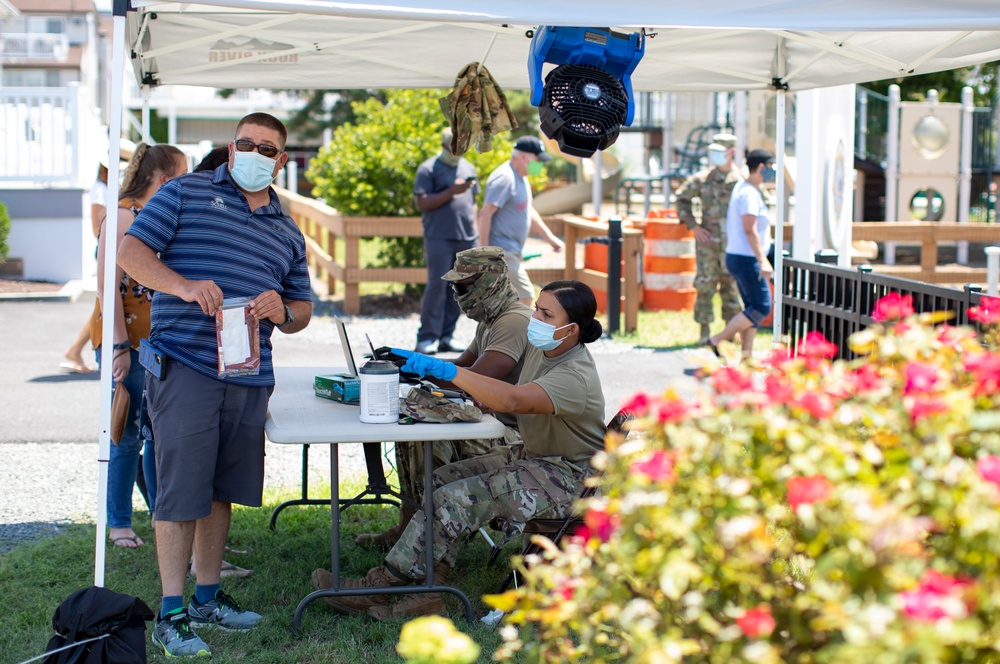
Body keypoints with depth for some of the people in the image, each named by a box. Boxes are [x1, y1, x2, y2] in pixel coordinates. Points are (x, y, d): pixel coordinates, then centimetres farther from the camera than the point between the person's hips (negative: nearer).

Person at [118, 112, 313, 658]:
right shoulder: (186, 193, 5)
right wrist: (183, 286, -21)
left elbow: (302, 312, 21)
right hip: (185, 366, -6)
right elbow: (131, 250, -4)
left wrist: (282, 310, -4)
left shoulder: (287, 232, 20)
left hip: (250, 374, 6)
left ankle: (208, 597, 24)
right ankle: (171, 614, -1)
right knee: (181, 489, -6)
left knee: (221, 490, 12)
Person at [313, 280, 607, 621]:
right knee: (442, 480, -8)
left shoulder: (575, 376, -25)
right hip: (531, 455, 10)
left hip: (566, 475, -10)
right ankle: (429, 595, -13)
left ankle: (378, 587, -12)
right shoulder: (541, 349, 7)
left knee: (456, 500, -22)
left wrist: (445, 370, -41)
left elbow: (512, 400, -41)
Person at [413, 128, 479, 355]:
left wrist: (474, 230, 15)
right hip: (439, 237, -6)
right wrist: (452, 191, -15)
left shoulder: (468, 168, 18)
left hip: (466, 238, 6)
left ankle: (446, 336, 8)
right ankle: (426, 338, -5)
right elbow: (422, 202, -9)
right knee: (437, 285, -10)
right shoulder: (428, 169, -1)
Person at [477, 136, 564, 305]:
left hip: (511, 251, 10)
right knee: (525, 296, -12)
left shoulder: (521, 178, 16)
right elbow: (485, 213, -22)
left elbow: (529, 211, 27)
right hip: (502, 252, -10)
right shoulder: (505, 178, -17)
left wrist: (550, 237, 21)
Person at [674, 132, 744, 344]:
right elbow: (682, 198, 10)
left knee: (731, 285, 6)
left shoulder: (740, 180, 0)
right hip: (708, 240, 0)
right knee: (705, 284, 0)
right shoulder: (702, 178, 1)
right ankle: (705, 330, 7)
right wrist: (693, 225, 1)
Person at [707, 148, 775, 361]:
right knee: (761, 307, -10)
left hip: (740, 257, 11)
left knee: (754, 308, 9)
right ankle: (718, 340, -6)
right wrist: (763, 260, -26)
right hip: (746, 259, -11)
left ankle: (747, 357, 9)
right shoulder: (749, 193, -16)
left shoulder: (743, 188, 16)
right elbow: (750, 230, -23)